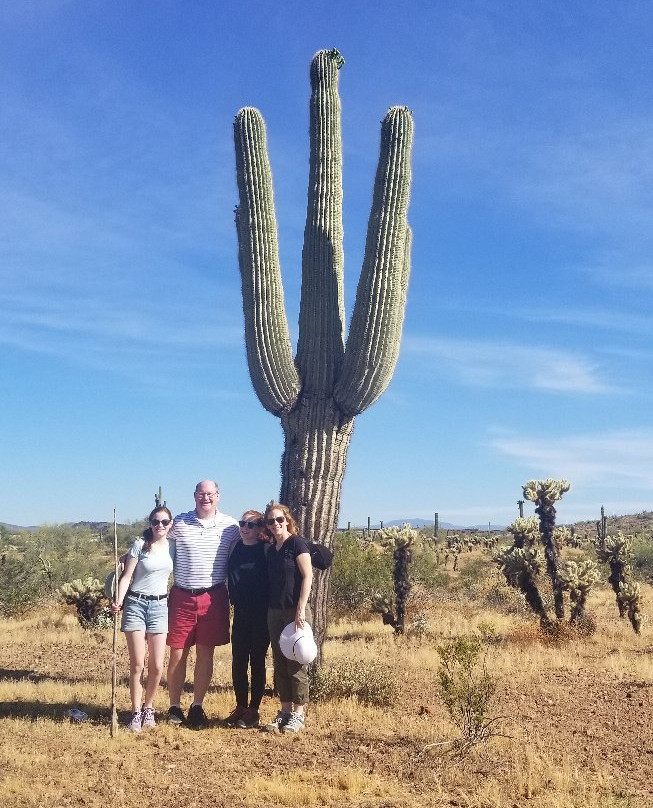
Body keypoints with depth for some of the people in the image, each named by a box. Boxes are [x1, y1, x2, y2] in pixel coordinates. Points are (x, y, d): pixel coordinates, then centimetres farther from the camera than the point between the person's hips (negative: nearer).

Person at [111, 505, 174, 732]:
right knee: (137, 664, -5)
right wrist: (118, 601, -19)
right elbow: (126, 576, -6)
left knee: (157, 666, -1)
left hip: (160, 606, 3)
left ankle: (148, 707, 20)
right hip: (136, 604, -3)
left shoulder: (172, 547, 6)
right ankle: (136, 712, 8)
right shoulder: (140, 545, -3)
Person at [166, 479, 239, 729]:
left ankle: (197, 707, 19)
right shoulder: (179, 523, 2)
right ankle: (174, 707, 16)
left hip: (213, 597, 1)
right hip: (182, 596, 0)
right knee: (177, 654, 3)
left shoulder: (230, 526, 3)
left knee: (205, 653, 7)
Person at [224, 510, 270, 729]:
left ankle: (253, 710, 12)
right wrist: (235, 600, 7)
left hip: (261, 615, -4)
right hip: (241, 613, 4)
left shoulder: (266, 551, -8)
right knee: (238, 662, 7)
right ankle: (240, 706, 19)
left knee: (257, 662, 4)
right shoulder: (236, 549, 6)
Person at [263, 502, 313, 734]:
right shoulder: (270, 550, 14)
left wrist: (301, 610, -17)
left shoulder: (297, 543, -6)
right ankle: (285, 710, 17)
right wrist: (268, 609, 8)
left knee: (296, 663, -2)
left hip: (295, 611, -7)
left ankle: (298, 714, 5)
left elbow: (307, 576, -12)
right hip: (274, 612, 7)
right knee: (279, 663, 9)